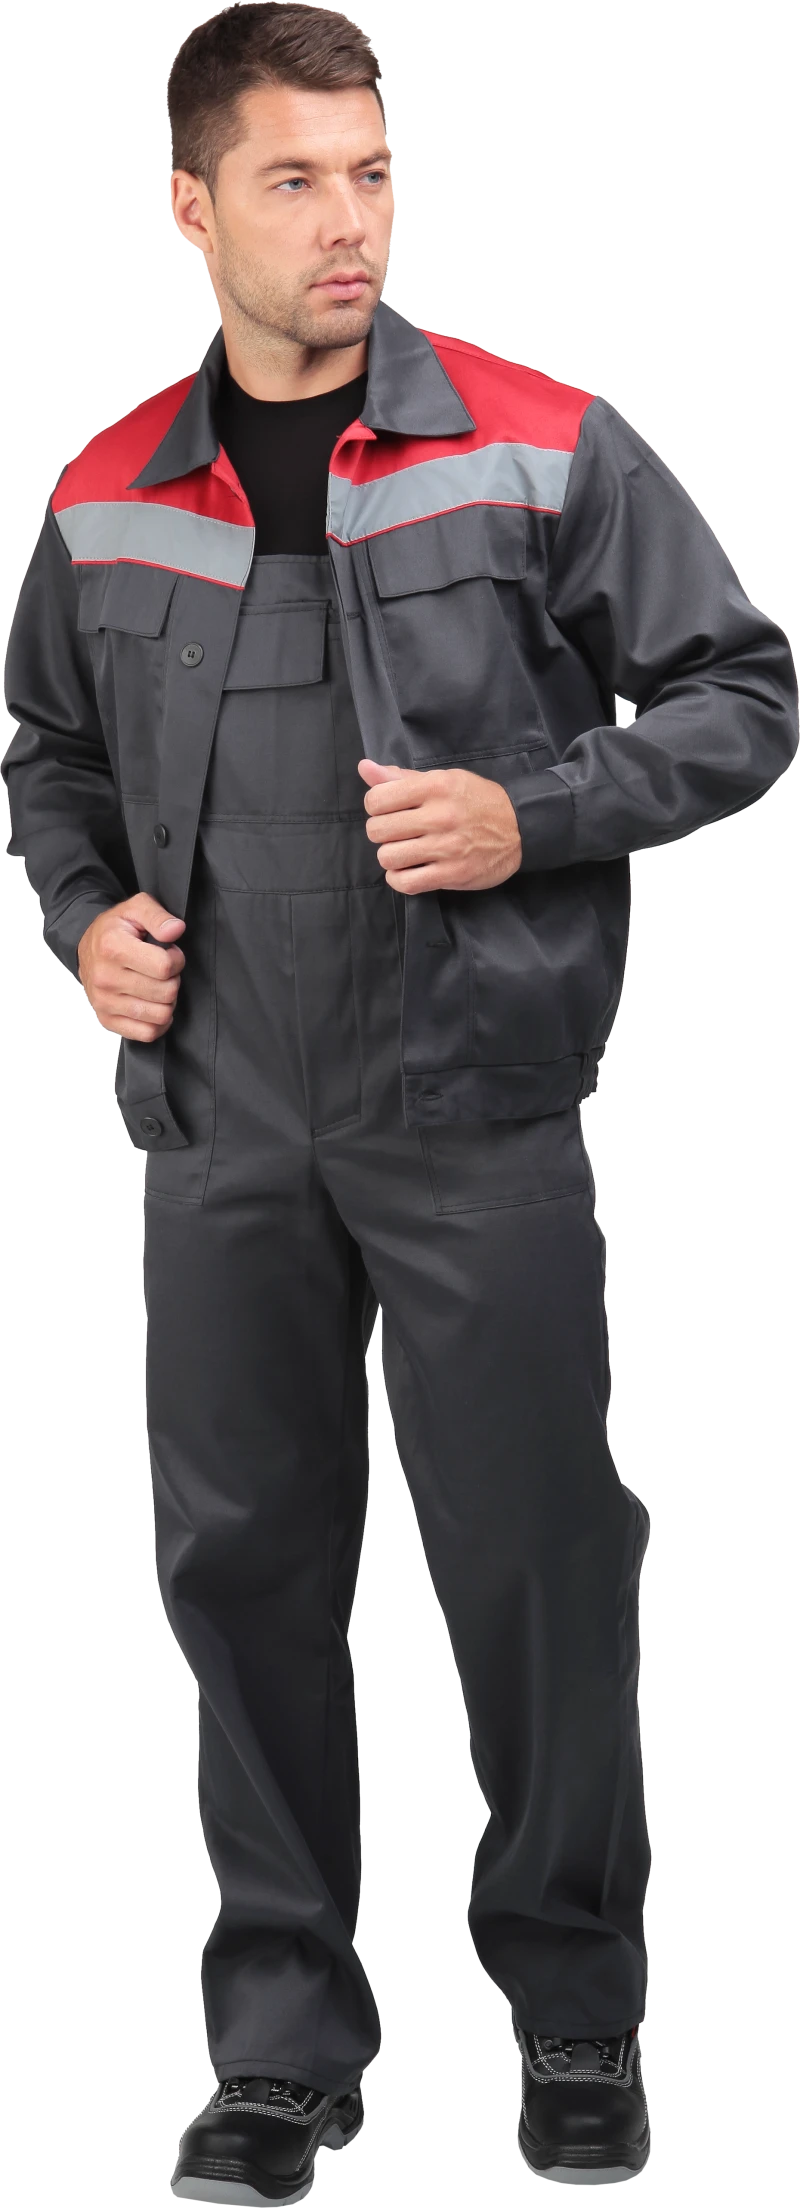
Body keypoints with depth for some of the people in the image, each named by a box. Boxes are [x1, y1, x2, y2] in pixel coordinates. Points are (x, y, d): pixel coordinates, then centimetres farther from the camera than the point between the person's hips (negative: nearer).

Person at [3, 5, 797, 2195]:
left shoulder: (546, 450, -2)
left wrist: (534, 815, -12)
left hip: (480, 1115, -3)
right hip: (221, 1127, 3)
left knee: (533, 1563, 1)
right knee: (242, 1564, 6)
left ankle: (574, 2010, 20)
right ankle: (286, 2031, 20)